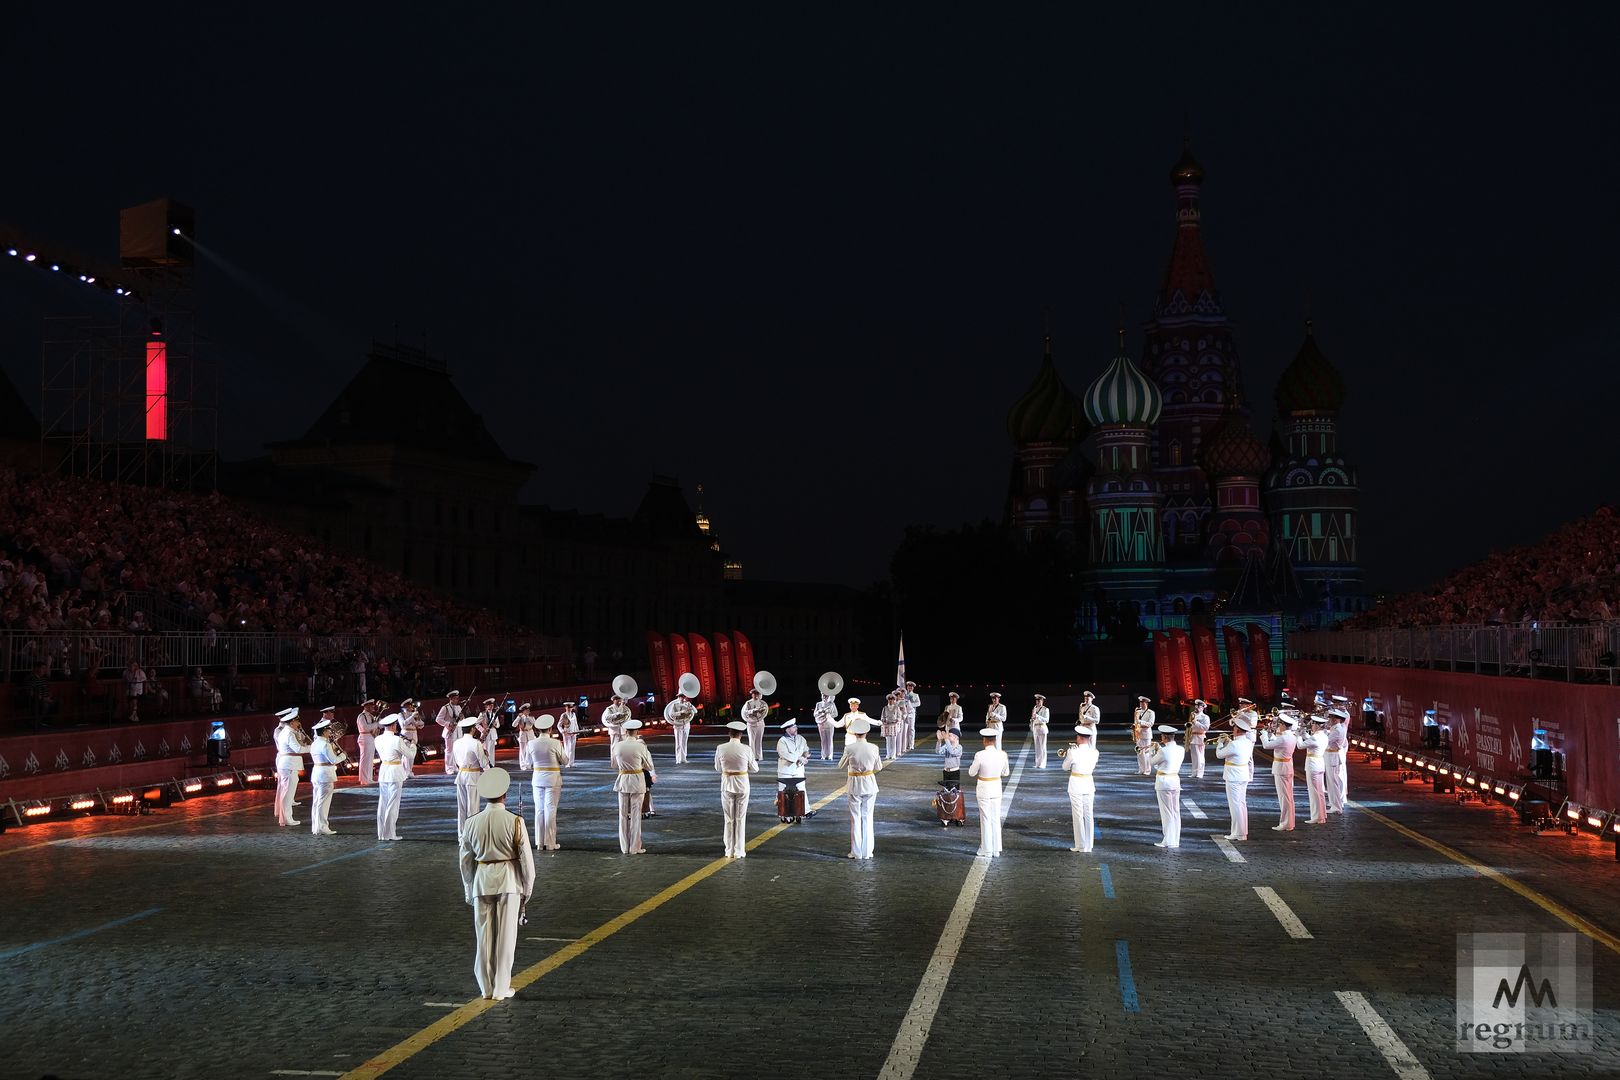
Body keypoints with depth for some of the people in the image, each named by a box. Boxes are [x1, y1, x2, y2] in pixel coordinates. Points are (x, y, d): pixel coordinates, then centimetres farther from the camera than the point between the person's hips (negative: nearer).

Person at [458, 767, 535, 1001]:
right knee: (506, 935, 7)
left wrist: (469, 891, 16)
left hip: (482, 880, 2)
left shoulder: (472, 823, -3)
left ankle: (486, 987, 18)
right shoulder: (515, 822, -12)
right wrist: (527, 888, 5)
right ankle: (501, 988, 12)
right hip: (509, 881, -2)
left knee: (484, 935, 12)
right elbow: (526, 859, -8)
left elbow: (466, 861, 5)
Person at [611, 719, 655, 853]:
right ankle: (635, 848, 6)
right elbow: (649, 766, -3)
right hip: (637, 781, -3)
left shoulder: (618, 746, -3)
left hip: (622, 781, 3)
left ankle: (624, 847, 14)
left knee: (623, 814, 11)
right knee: (636, 815, 4)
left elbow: (614, 765, 10)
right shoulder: (640, 746, -12)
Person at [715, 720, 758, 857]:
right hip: (742, 785, -1)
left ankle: (729, 851, 14)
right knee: (741, 819, 9)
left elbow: (718, 768, 4)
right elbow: (754, 769, -1)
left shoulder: (720, 748, -9)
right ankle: (739, 851, 10)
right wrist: (755, 761, 18)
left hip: (727, 785, 1)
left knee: (729, 819, 12)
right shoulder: (746, 749, -13)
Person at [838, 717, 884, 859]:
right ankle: (867, 852, 14)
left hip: (855, 785, -2)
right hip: (870, 785, 2)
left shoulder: (849, 749, -15)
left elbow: (841, 766, 0)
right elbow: (879, 767, 4)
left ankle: (856, 852, 12)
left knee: (855, 818, 8)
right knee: (867, 817, 12)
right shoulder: (873, 748, -9)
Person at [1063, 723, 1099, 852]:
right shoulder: (1094, 752, -3)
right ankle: (1088, 845, 13)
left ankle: (1081, 845, 5)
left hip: (1076, 785, -4)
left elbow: (1065, 768, -3)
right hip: (1089, 784, 4)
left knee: (1078, 816, 3)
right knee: (1089, 816, 9)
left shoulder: (1073, 751, -15)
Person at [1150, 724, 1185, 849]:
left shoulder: (1163, 751, -19)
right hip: (1176, 780, 7)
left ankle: (1168, 841, 2)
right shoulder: (1181, 750, 2)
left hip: (1164, 782, -7)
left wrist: (1156, 750, 9)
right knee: (1175, 812, 11)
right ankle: (1175, 840, 15)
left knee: (1166, 812, -1)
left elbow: (1152, 763, -5)